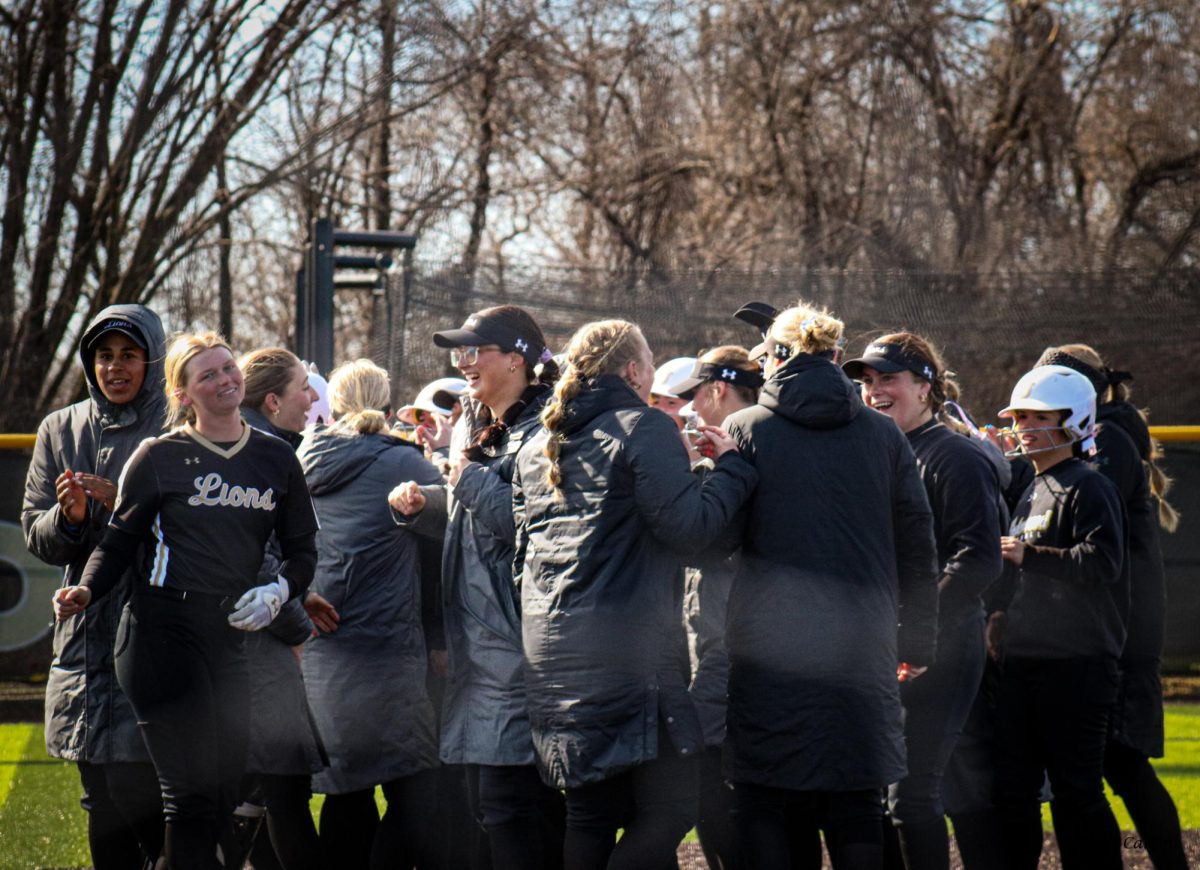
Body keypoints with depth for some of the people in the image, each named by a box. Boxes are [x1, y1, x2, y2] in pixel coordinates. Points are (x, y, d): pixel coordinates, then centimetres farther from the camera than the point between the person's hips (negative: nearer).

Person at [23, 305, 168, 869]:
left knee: (137, 788, -12)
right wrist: (67, 515, -10)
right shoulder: (61, 431, 12)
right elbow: (36, 536, 11)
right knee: (102, 800, 7)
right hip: (87, 630, 5)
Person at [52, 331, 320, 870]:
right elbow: (118, 541, 4)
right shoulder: (160, 457, 1)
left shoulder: (276, 460, 12)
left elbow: (302, 548, 18)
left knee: (223, 797, 3)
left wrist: (278, 592, -2)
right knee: (191, 795, -11)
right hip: (163, 633, -5)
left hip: (232, 638, 5)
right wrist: (86, 592, -13)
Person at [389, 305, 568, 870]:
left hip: (520, 648, -10)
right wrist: (421, 506, 9)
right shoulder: (477, 428, 18)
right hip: (480, 644, 10)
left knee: (509, 802, -10)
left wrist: (468, 474, -15)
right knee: (487, 801, 13)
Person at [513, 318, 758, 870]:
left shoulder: (538, 446, 17)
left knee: (589, 817, 11)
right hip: (629, 654, -8)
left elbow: (520, 554, 22)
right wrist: (731, 466, -2)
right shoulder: (642, 428, -5)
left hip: (550, 654, 8)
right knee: (669, 809, -5)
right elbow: (689, 526, -14)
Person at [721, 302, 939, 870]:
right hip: (862, 648, 2)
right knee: (856, 807, 8)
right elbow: (918, 549, 9)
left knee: (770, 808, 3)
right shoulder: (882, 436, 7)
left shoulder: (745, 430, 0)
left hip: (769, 651, -2)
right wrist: (918, 645, 16)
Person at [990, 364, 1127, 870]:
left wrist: (1029, 557, -18)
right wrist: (1002, 615, 16)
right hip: (1023, 664, 9)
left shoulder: (1087, 488, -8)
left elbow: (1103, 562, -22)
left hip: (1076, 664, -9)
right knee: (1013, 789, 9)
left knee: (1075, 791, -7)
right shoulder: (1032, 493, 20)